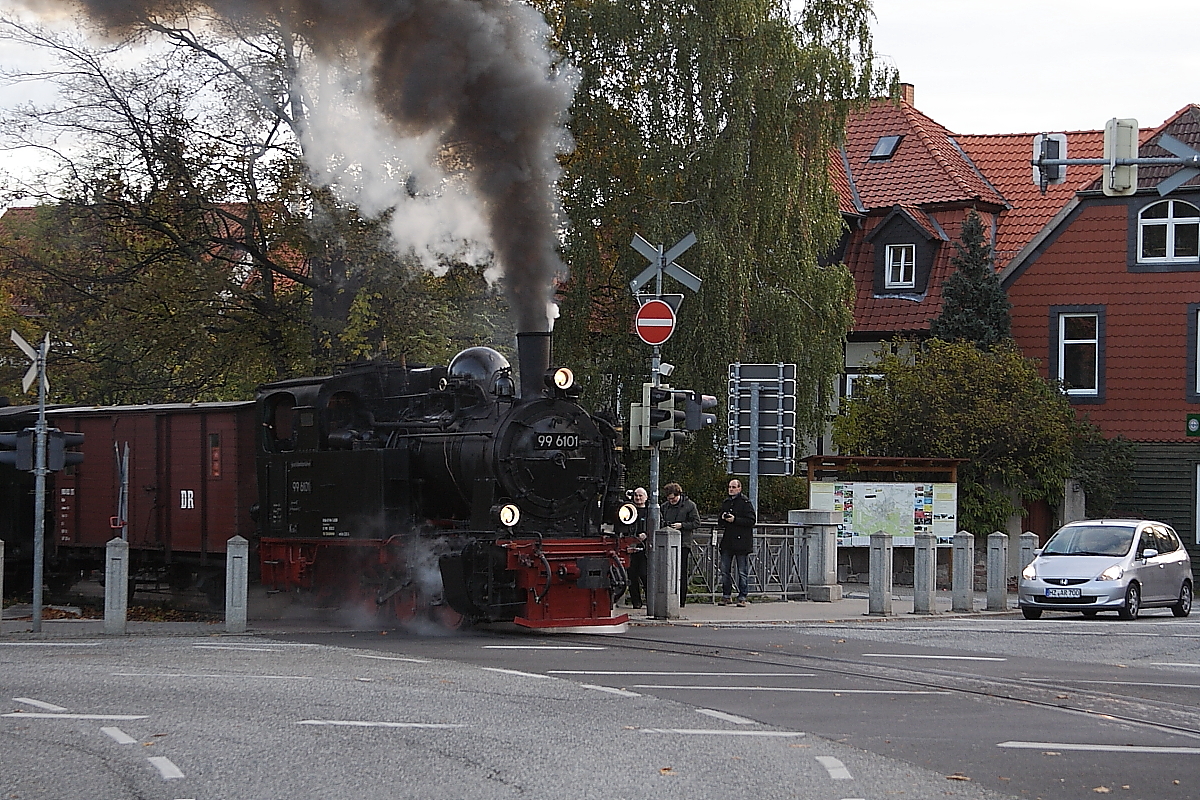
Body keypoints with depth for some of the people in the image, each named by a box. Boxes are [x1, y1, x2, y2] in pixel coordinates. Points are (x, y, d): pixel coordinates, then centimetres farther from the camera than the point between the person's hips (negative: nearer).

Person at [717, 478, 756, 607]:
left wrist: (735, 520, -17)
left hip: (741, 541, -6)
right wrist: (723, 518, 0)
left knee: (742, 572, -1)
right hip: (727, 541, 6)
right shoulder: (726, 502, 16)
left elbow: (751, 520, -12)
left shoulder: (745, 502, -5)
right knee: (725, 571, 7)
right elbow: (720, 523, 24)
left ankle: (742, 597, 3)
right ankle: (726, 596, 14)